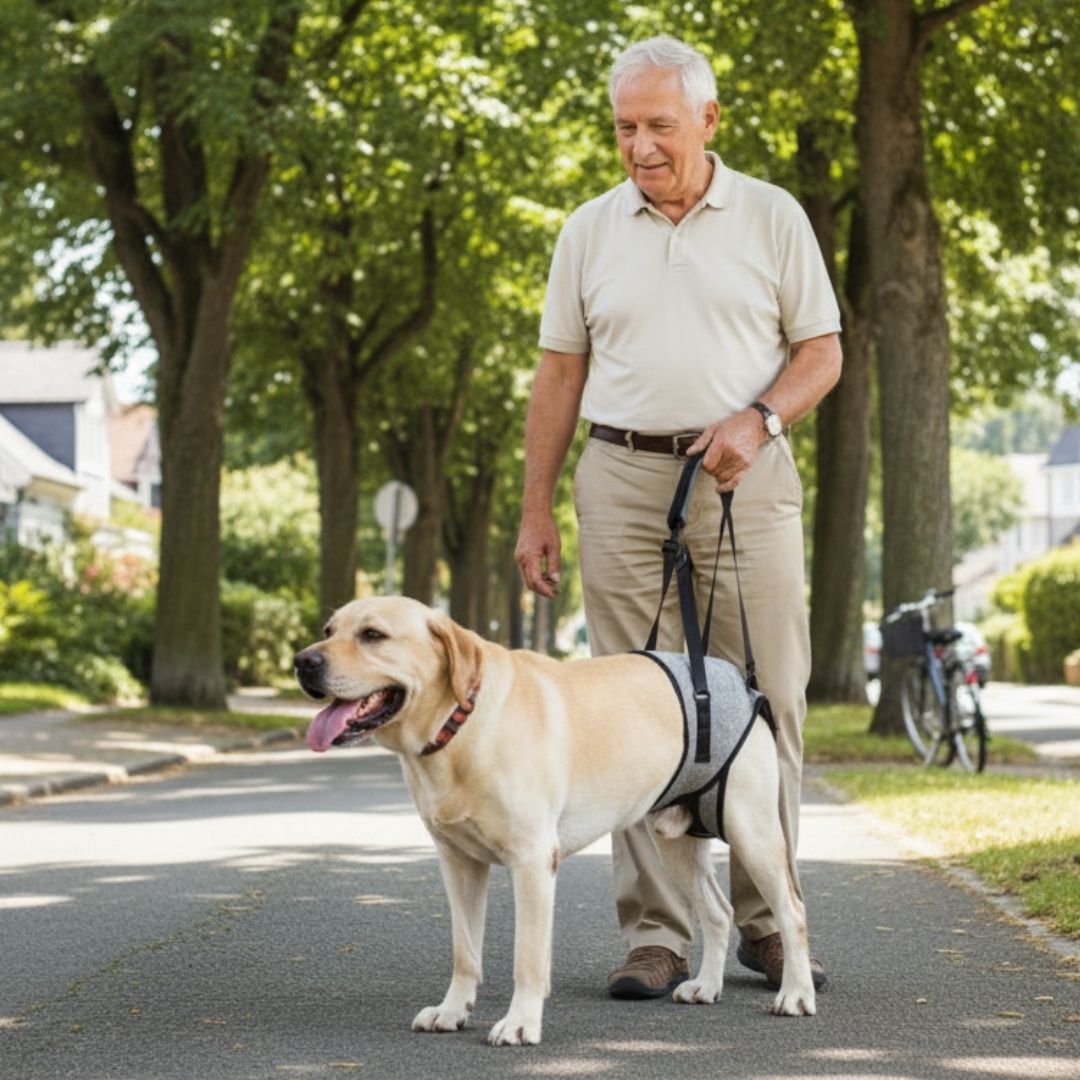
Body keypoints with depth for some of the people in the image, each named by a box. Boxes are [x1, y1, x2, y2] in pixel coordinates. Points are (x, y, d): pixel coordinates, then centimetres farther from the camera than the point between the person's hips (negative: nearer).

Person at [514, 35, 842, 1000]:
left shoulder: (772, 217, 5)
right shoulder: (590, 231, 10)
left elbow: (821, 351, 5)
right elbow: (560, 375, 11)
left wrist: (758, 421, -14)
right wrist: (536, 512, 7)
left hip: (747, 481, -1)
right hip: (624, 482, 1)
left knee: (766, 703, 0)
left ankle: (768, 925, 12)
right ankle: (655, 935, 3)